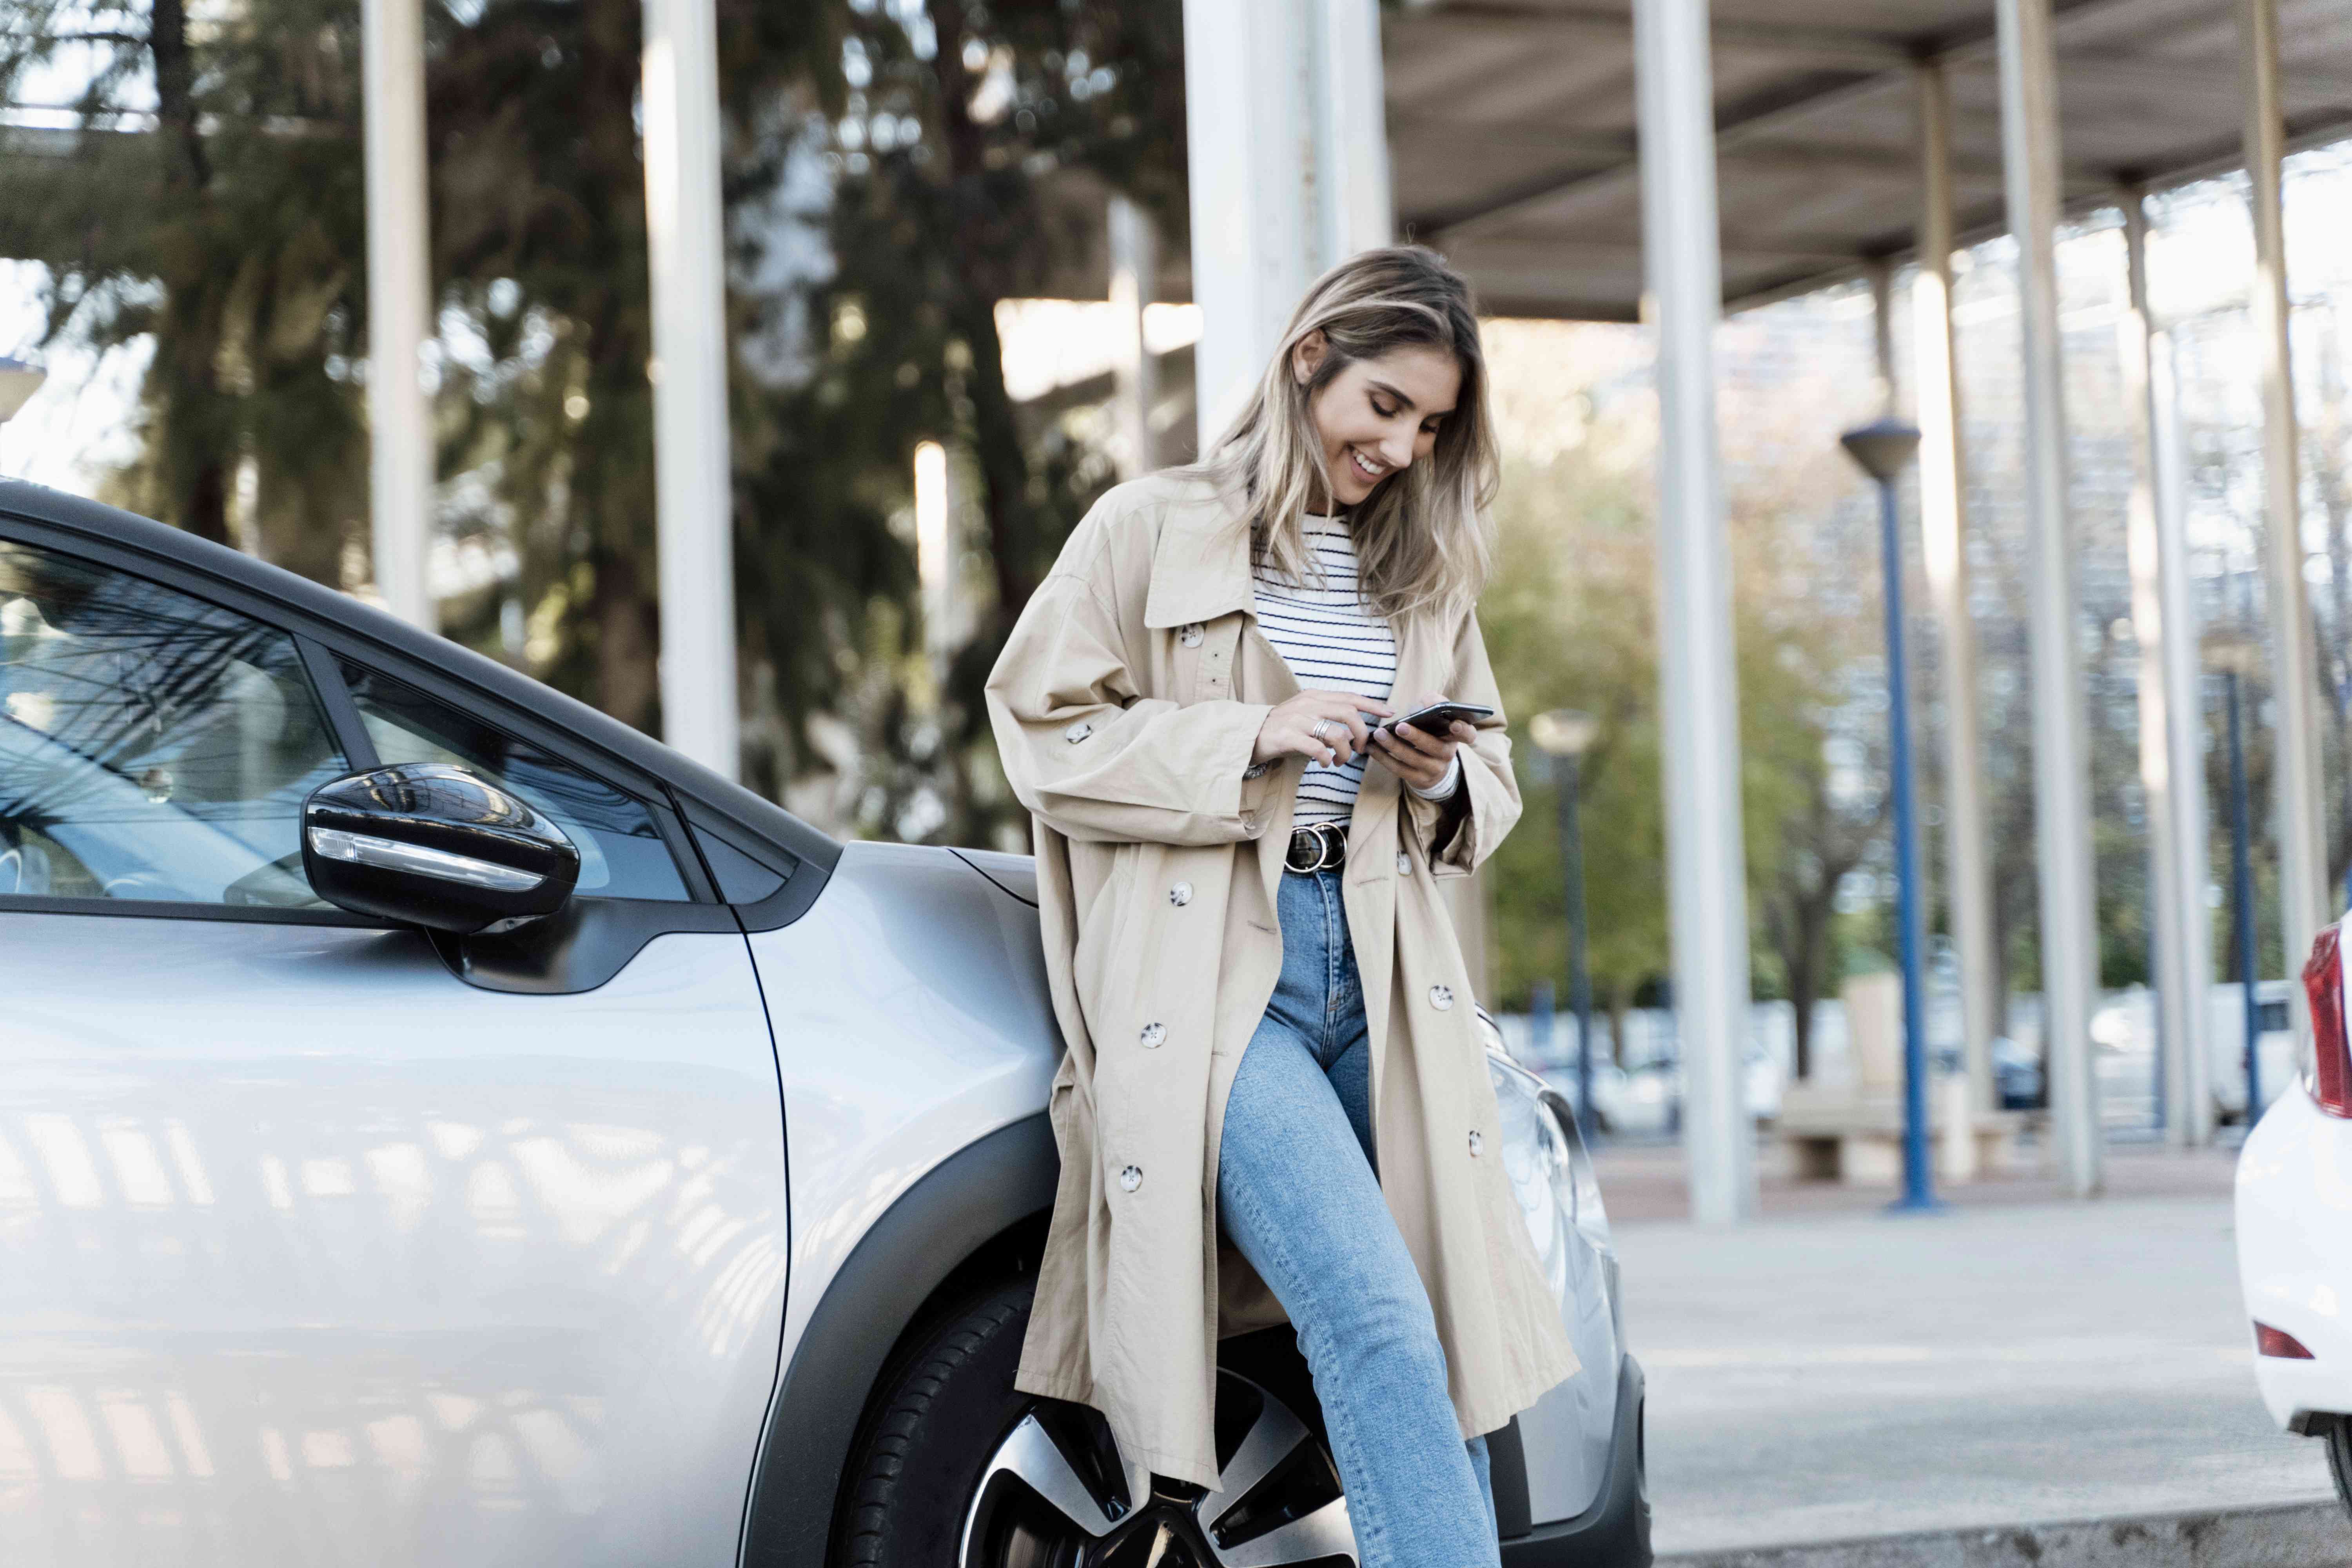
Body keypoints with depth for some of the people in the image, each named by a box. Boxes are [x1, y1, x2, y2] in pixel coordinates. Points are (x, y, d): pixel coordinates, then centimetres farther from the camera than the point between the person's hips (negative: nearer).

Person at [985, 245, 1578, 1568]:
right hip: (1212, 974, -5)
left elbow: (1491, 793, 23)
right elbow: (1044, 731, -2)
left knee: (1445, 1356, 0)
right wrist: (1249, 739, -12)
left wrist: (1445, 780, -1)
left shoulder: (1425, 569, 19)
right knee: (1374, 1320, -21)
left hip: (1379, 978, 6)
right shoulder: (1155, 531, 3)